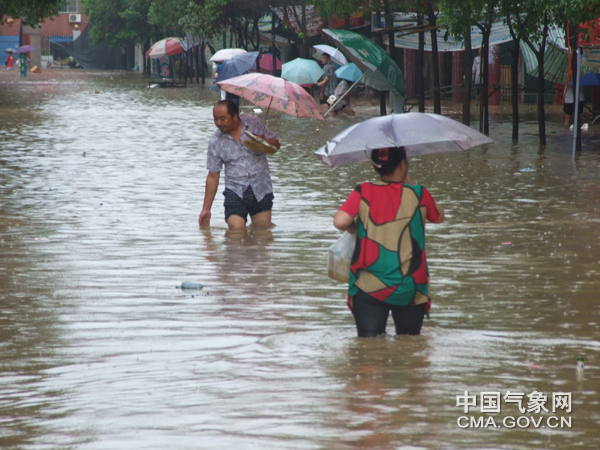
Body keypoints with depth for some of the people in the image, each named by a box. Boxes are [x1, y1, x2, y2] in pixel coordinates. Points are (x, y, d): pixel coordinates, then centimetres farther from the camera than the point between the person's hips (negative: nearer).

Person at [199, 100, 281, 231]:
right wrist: (206, 209, 2)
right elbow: (212, 177, 4)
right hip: (235, 191, -1)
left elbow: (276, 144, 10)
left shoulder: (254, 123, -1)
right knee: (236, 230, -17)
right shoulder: (215, 141, -1)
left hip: (260, 189, 1)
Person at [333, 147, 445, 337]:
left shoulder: (363, 192, -3)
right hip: (409, 289, 0)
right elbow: (439, 217, 18)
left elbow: (339, 222, -15)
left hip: (367, 288, 0)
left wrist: (355, 228, 8)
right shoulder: (418, 194, -2)